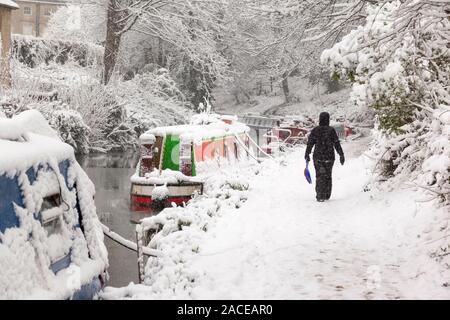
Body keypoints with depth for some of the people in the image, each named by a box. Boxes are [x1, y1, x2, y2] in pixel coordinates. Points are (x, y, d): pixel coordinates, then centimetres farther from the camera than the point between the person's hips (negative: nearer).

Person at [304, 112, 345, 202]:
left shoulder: (315, 130, -3)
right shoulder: (331, 130, -6)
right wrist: (341, 155, 3)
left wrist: (307, 155, 12)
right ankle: (327, 195, 20)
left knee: (319, 176, 6)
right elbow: (337, 144, -5)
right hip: (329, 157, 0)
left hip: (318, 157, 0)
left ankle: (320, 196, 0)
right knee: (328, 176, 13)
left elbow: (310, 144, 0)